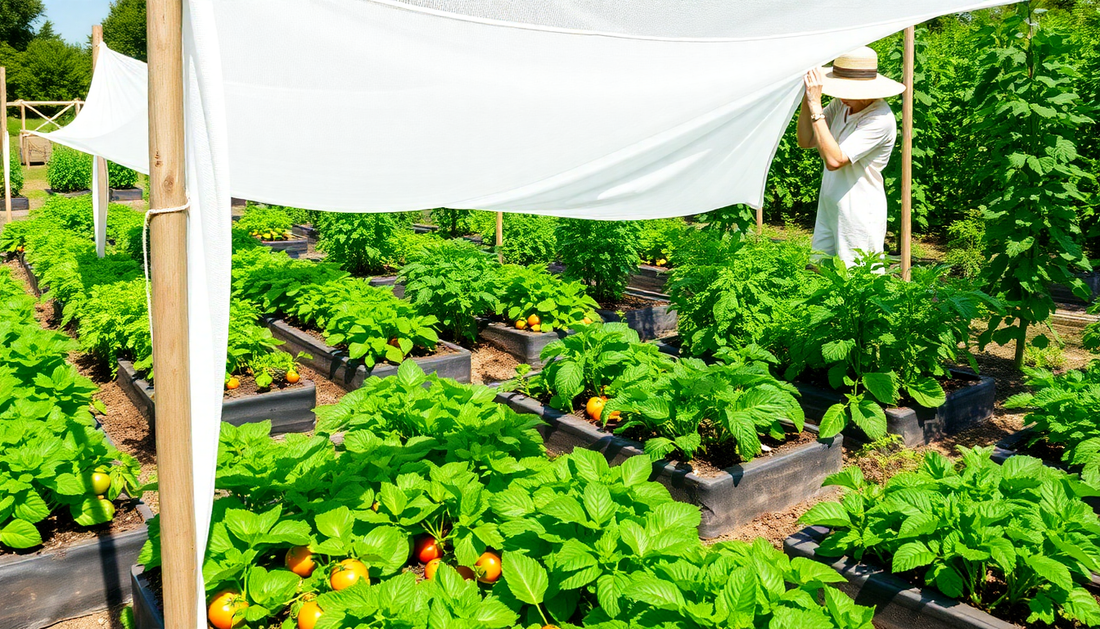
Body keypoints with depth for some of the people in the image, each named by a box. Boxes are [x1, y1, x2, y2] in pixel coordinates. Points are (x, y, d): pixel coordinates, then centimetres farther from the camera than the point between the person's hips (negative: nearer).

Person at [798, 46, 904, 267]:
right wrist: (807, 98, -13)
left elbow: (834, 160, -31)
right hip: (829, 208, 8)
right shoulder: (842, 103, 0)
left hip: (859, 215, -7)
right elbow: (806, 141, 2)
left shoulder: (880, 119, -23)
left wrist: (815, 105, -30)